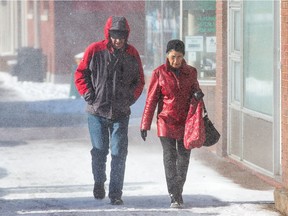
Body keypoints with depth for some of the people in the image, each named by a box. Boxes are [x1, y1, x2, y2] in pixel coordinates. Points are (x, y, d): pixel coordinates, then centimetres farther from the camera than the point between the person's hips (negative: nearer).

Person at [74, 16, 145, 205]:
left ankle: (116, 193, 2)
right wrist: (89, 96, -6)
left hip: (121, 113, 1)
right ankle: (99, 183, 30)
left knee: (119, 154, -4)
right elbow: (80, 75, 2)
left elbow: (140, 80, 14)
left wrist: (130, 98, 1)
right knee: (99, 151, 6)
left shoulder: (132, 54, 2)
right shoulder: (95, 50, -6)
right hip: (97, 112, -1)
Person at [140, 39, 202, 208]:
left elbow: (195, 89, 18)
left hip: (186, 123, 2)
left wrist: (198, 94, -8)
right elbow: (151, 100, 0)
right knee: (170, 158, -6)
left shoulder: (191, 72, 4)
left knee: (184, 158, 7)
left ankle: (179, 192, 22)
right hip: (166, 122, -2)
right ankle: (174, 196, -5)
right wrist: (145, 124, -1)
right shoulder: (159, 73, -2)